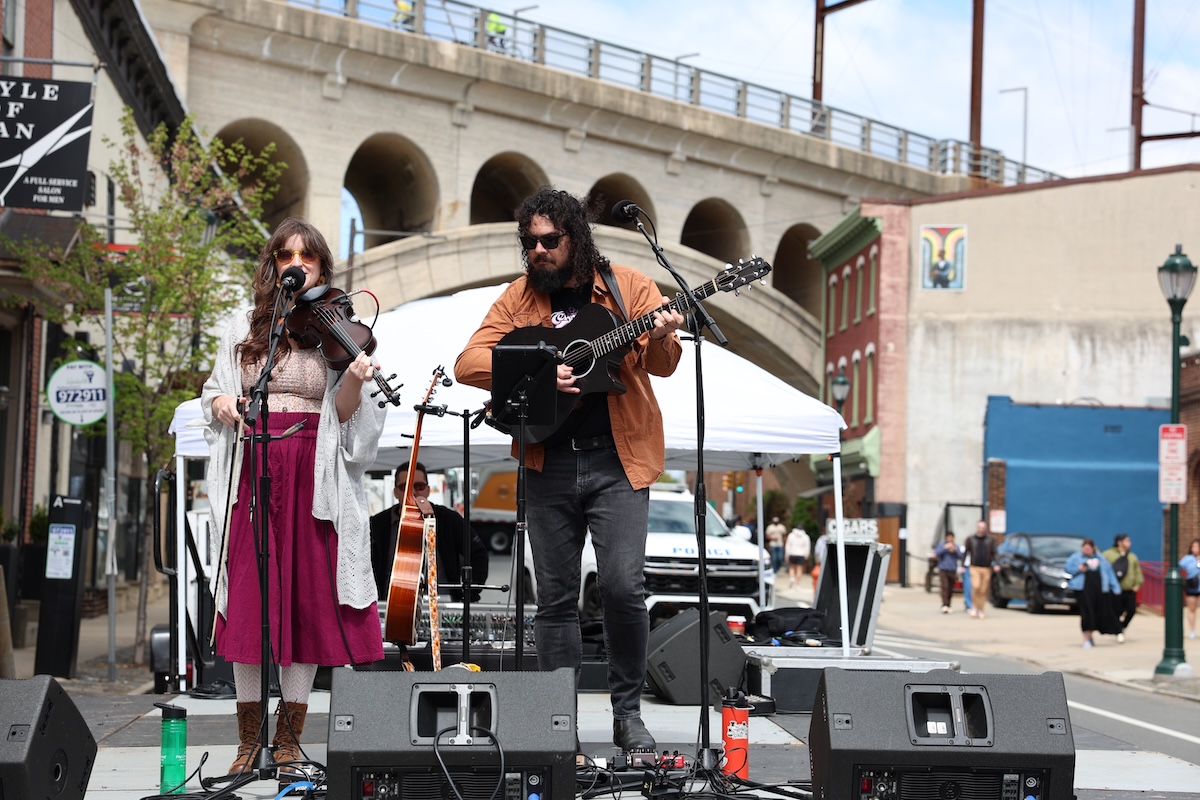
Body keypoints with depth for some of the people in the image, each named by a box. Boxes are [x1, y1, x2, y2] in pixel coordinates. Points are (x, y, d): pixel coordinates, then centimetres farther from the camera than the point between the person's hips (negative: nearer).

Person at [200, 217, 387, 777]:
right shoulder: (245, 329, 12)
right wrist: (222, 404, -6)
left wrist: (354, 380, -20)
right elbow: (213, 395, 16)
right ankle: (249, 739, 8)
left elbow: (344, 415, 0)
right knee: (249, 600, -1)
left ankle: (289, 738, 8)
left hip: (313, 477, -1)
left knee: (309, 600, -2)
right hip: (251, 474, 1)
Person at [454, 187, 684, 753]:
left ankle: (627, 712, 4)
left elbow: (662, 366, -5)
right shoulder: (519, 298, 7)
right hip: (548, 463, 3)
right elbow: (467, 363, -1)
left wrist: (661, 339, -28)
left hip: (616, 458, -2)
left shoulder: (629, 287, 2)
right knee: (555, 596, 5)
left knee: (623, 587, -12)